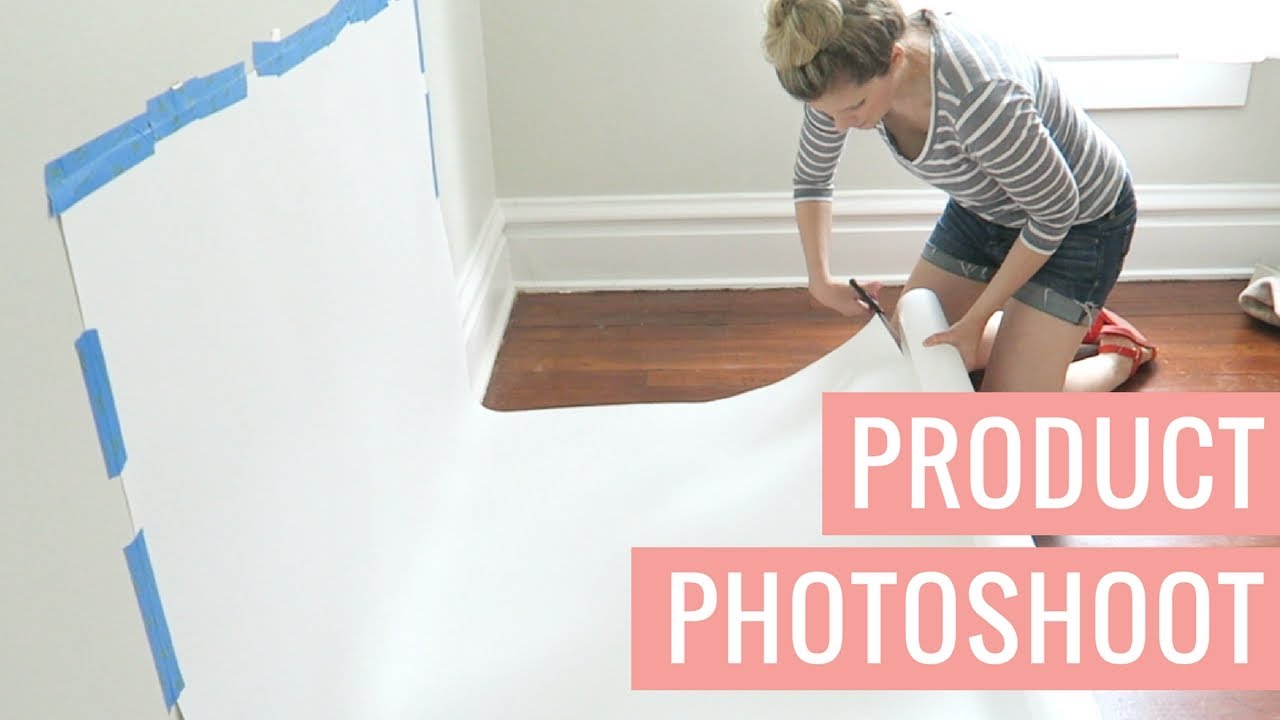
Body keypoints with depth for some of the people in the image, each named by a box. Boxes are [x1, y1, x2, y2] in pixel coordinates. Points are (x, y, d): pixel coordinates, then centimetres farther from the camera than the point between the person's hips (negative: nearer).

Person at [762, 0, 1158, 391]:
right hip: (985, 208, 7)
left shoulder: (980, 97, -41)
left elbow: (1056, 210, -25)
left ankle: (1122, 353, 20)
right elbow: (811, 177, 0)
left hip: (1077, 221, -6)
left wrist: (976, 319, -20)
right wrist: (820, 280, -3)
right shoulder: (847, 76, -21)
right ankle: (1070, 318, 29)